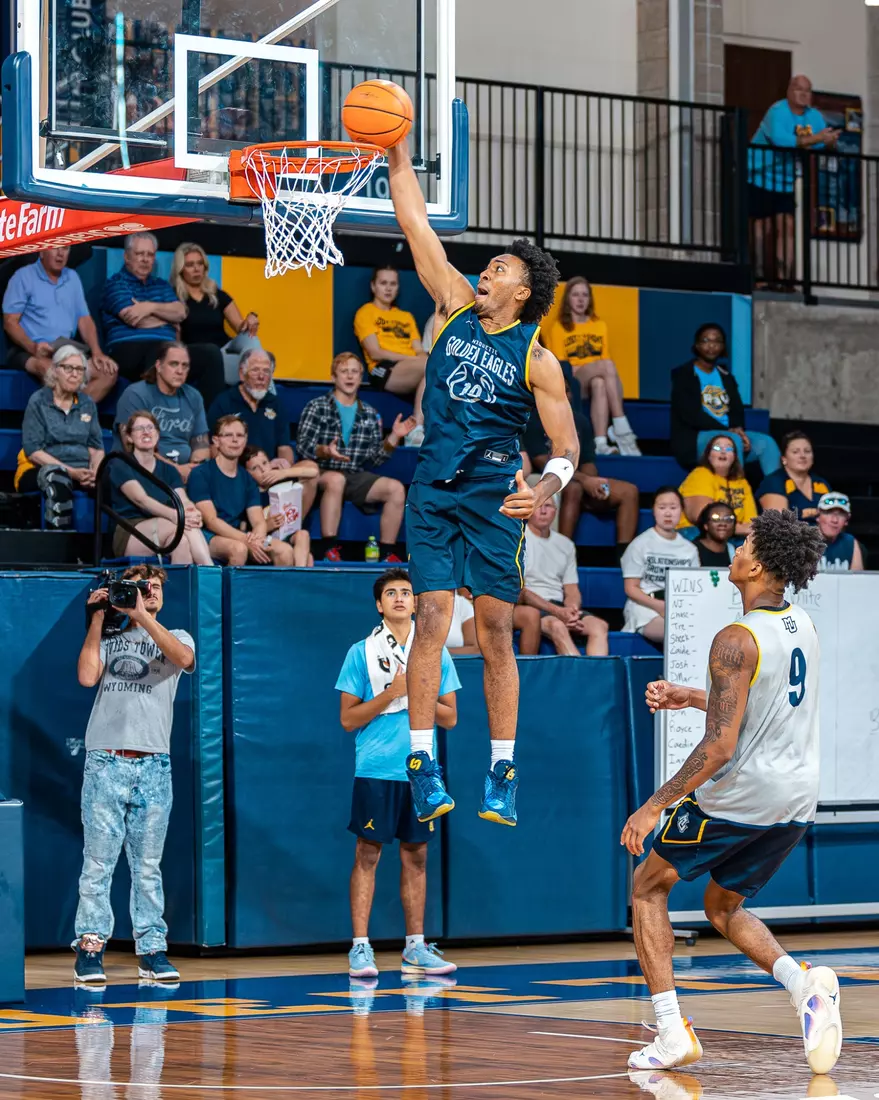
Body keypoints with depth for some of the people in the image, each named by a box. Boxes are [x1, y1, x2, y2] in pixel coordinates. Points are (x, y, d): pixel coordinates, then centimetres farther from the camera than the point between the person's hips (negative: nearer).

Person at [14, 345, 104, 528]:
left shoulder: (87, 404, 15)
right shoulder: (38, 401, 1)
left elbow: (97, 447, 11)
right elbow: (33, 451, -6)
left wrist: (95, 471, -12)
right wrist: (71, 472, -17)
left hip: (82, 471, 4)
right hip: (40, 470, -4)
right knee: (57, 478, -41)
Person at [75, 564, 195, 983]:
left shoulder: (175, 637, 15)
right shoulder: (109, 640, 16)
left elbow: (183, 658, -10)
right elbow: (86, 676, -3)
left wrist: (141, 614, -12)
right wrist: (97, 620, 1)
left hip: (153, 765, 1)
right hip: (105, 763, 0)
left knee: (148, 866, 2)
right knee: (98, 862, -4)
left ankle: (151, 949, 6)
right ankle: (90, 947, -1)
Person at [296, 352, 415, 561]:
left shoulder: (370, 415, 17)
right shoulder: (317, 407, 5)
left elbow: (376, 457, 13)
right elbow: (302, 445, -6)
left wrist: (394, 437, -2)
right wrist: (325, 451, -26)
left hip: (355, 476, 4)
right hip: (323, 474, -4)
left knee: (396, 488, -19)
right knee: (336, 480, -39)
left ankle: (386, 554, -11)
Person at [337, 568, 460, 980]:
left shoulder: (434, 652, 9)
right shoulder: (362, 652, 1)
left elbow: (450, 717, 10)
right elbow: (347, 718, -2)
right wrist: (391, 694, -13)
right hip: (376, 770, -3)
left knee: (416, 855, 7)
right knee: (367, 854, -5)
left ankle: (415, 947, 13)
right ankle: (360, 947, -3)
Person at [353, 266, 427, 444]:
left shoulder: (407, 317, 29)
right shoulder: (366, 313, 10)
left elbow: (419, 352, 16)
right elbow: (375, 353, -3)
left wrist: (422, 358, -10)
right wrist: (412, 358, -11)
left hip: (412, 373, 6)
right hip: (384, 371, -6)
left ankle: (418, 431, -42)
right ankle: (416, 431, -38)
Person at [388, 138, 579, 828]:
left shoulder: (537, 362, -2)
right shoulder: (456, 308, 8)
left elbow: (568, 447, -6)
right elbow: (416, 222, 7)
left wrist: (545, 490, -26)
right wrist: (399, 154, 2)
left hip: (494, 494, -2)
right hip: (434, 487, 2)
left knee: (495, 628, -3)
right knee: (433, 616, -8)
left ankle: (502, 771, 1)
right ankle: (422, 763, -11)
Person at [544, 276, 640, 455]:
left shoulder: (600, 325, 19)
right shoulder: (559, 327, 8)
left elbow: (605, 358, 15)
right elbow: (560, 366, 1)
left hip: (597, 378, 3)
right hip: (572, 383, -3)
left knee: (599, 383, -38)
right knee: (607, 365, -34)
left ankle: (600, 443, -52)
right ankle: (622, 431, -43)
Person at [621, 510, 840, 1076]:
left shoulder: (737, 641, -19)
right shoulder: (802, 626, 7)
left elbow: (719, 747, -21)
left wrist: (655, 806, -15)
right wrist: (694, 698, 22)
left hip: (740, 796, -8)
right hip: (797, 801, 8)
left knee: (648, 886, 13)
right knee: (724, 907, 25)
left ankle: (672, 1031, 3)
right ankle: (803, 982, -4)